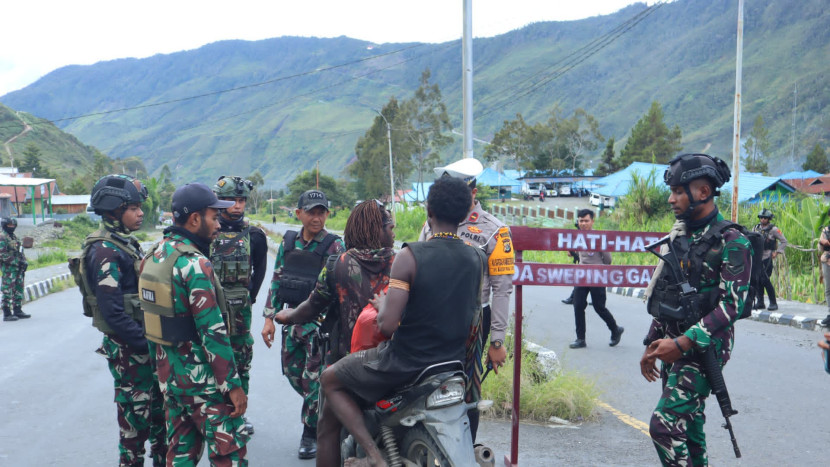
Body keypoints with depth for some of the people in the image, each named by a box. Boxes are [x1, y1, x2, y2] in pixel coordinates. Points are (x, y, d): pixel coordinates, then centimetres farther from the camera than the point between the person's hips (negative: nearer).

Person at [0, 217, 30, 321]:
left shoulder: (14, 237, 17)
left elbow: (20, 251, 21)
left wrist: (24, 262, 4)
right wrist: (16, 262, -19)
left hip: (18, 268, 8)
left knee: (19, 290, 11)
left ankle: (18, 311, 19)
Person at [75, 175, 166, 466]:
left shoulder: (127, 244, 11)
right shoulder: (105, 252, -18)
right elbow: (113, 312, -23)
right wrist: (146, 343, -20)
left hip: (145, 344, 9)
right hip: (128, 349, -9)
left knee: (160, 410, 18)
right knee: (135, 420, 1)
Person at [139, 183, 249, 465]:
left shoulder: (153, 257, 6)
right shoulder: (195, 264, -20)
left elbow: (153, 316, 13)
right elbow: (213, 332, -23)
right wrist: (233, 385, -18)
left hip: (169, 375, 9)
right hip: (202, 379, -8)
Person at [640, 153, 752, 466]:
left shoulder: (731, 242, -12)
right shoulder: (679, 236, 12)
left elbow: (731, 305, -19)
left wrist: (683, 342, -24)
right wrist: (652, 345, 16)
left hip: (704, 349, -7)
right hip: (673, 347, 8)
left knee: (664, 425, -16)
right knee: (688, 427, 12)